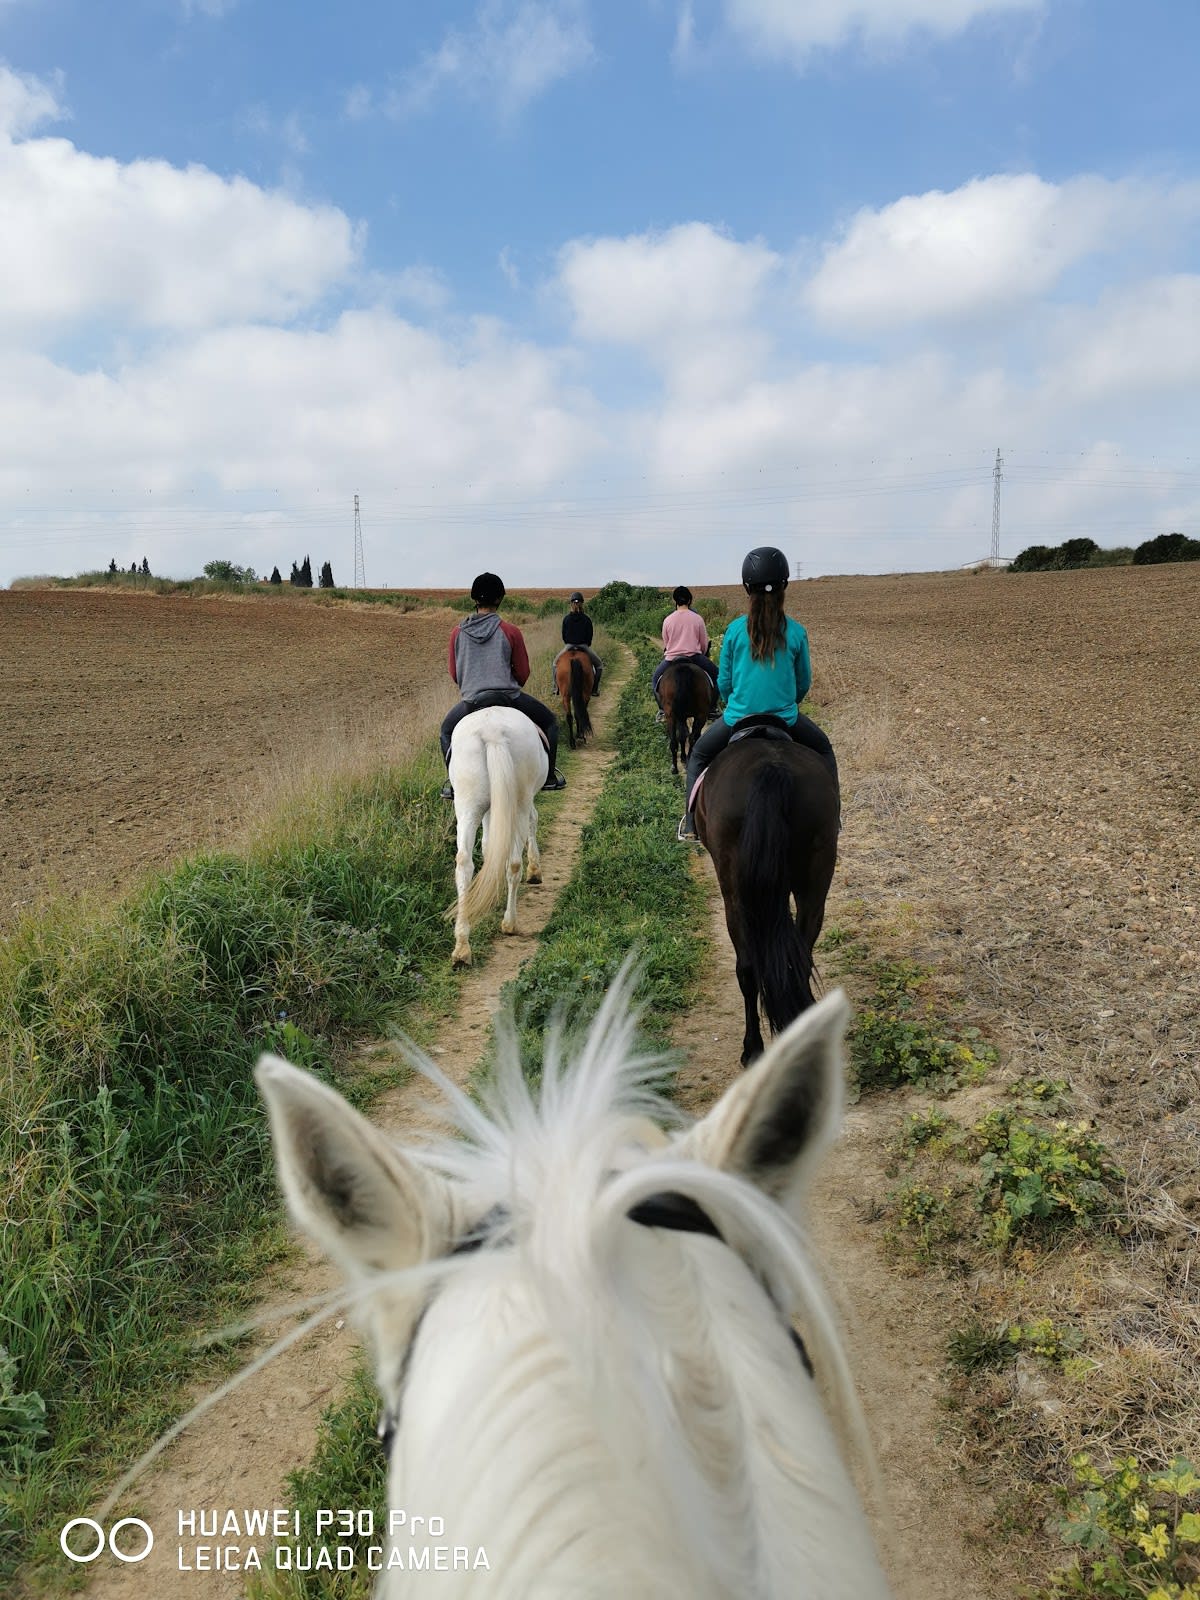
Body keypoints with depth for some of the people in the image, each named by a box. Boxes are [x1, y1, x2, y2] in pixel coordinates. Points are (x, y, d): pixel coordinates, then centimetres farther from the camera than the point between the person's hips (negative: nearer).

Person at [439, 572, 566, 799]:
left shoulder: (457, 633, 2)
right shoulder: (511, 632, -6)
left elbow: (454, 674, 10)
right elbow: (523, 674, 0)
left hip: (471, 702, 2)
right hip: (508, 697, -2)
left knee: (446, 731, 30)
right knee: (549, 721, 22)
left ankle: (452, 784, 21)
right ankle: (549, 777, 22)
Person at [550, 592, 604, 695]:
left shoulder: (566, 618, -4)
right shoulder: (587, 619, -6)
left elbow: (563, 635, 2)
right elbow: (590, 636, -1)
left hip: (568, 646, 1)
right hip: (584, 647, -1)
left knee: (555, 664, 24)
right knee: (599, 665, 17)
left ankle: (555, 688, 15)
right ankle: (594, 689, 7)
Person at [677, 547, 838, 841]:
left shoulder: (735, 629, -7)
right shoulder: (796, 632, -6)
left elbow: (723, 682, 1)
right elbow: (804, 682, 5)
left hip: (738, 718, 0)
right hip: (786, 719, 0)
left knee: (698, 756, 25)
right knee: (824, 752, 29)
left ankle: (691, 823, 16)